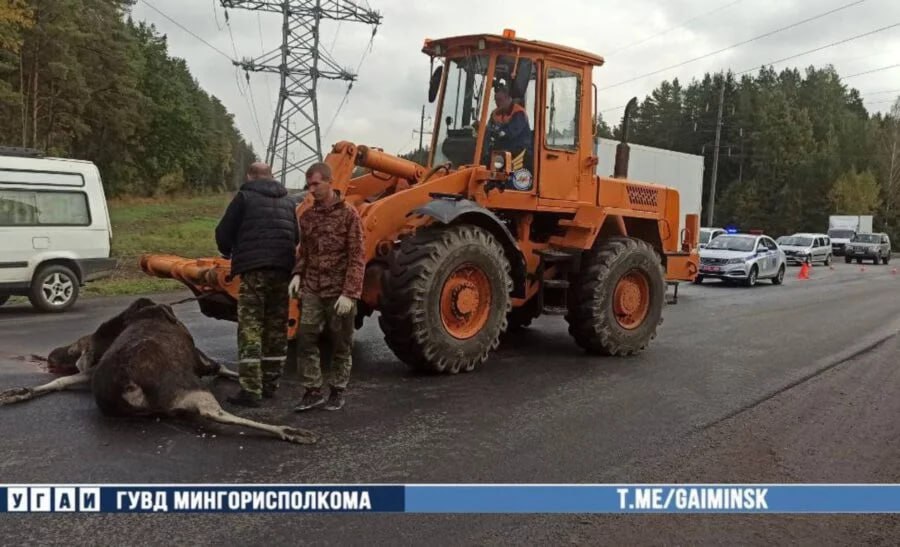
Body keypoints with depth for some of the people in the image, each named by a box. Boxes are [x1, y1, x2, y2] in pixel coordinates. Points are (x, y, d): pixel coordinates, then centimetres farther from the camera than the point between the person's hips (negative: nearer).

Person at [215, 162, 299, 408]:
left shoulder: (245, 197, 0)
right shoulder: (287, 201, 17)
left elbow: (223, 233, 0)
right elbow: (295, 237, 21)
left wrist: (229, 252, 20)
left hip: (254, 269, -5)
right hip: (283, 269, 6)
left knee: (250, 328, -4)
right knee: (276, 328, 13)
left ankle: (251, 389, -9)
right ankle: (270, 384, 19)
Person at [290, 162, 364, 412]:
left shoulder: (348, 214, -7)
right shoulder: (306, 216, 8)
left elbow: (357, 257, -11)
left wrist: (349, 293, -17)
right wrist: (297, 274, -1)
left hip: (339, 292, -4)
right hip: (312, 290, 4)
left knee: (341, 346, 7)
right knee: (305, 341, -1)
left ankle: (337, 392, 22)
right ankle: (313, 391, 12)